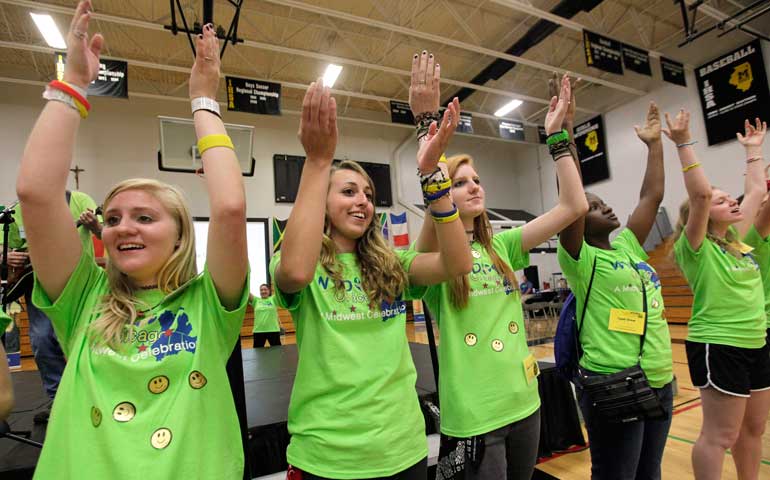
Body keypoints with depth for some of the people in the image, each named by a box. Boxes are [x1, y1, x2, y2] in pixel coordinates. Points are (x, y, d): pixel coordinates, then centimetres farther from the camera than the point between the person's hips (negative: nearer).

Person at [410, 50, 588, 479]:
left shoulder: (502, 246, 4)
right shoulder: (435, 253, -10)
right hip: (472, 415, -5)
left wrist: (556, 133, -2)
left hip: (524, 402, 6)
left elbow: (575, 206, -2)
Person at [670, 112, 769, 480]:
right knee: (719, 437, -1)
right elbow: (700, 193, -27)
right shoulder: (696, 248, -14)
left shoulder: (737, 240, 8)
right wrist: (683, 143, -26)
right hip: (717, 347, -8)